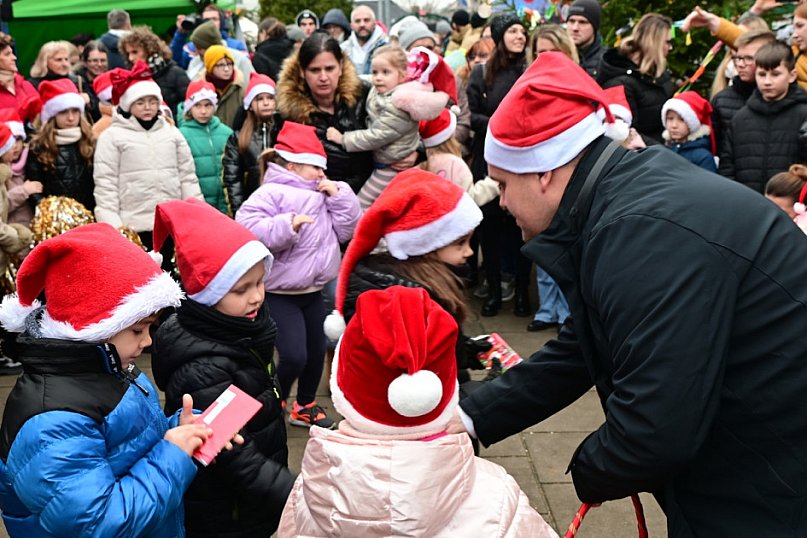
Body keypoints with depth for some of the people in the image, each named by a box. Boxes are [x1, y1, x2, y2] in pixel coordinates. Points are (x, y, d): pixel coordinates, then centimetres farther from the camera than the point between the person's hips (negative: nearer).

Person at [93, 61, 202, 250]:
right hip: (133, 227, -3)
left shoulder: (173, 133, 13)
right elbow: (105, 184, -3)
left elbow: (188, 177, 13)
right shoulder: (112, 136, 1)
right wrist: (112, 226, -11)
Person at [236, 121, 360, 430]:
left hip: (313, 290, 8)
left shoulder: (322, 194, 10)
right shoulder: (271, 193, -14)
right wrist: (287, 225, -34)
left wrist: (338, 196, -5)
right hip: (279, 293, -8)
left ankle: (305, 406, 34)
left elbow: (347, 230, 7)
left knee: (316, 352, 14)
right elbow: (247, 230, -26)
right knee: (294, 356, -14)